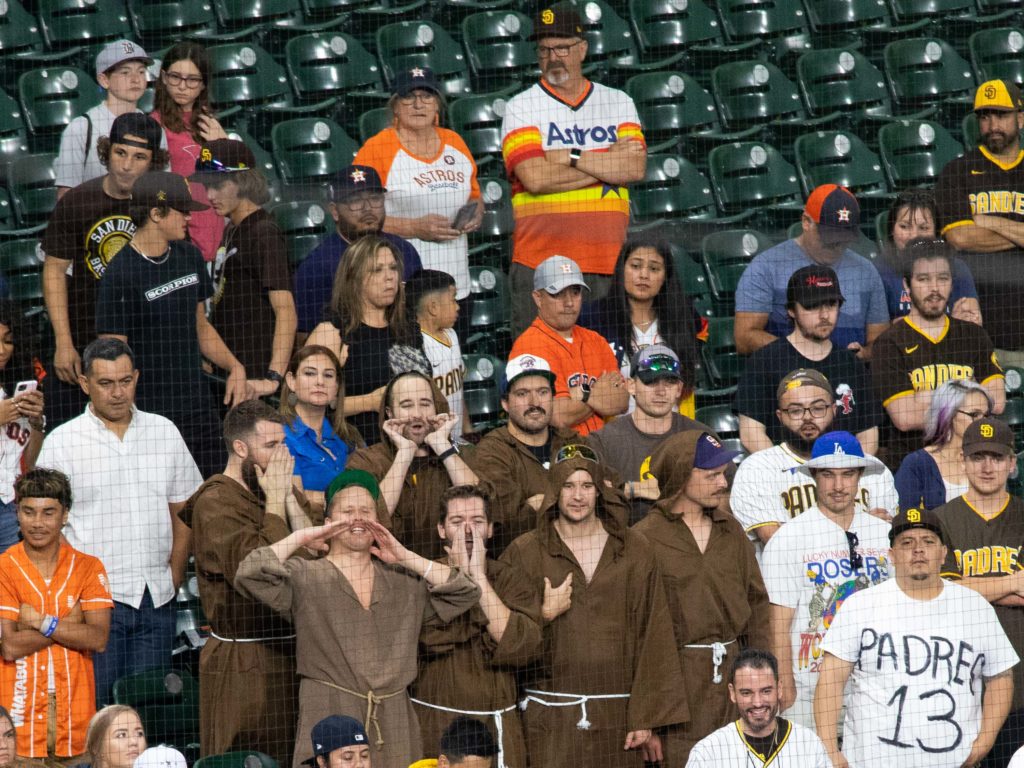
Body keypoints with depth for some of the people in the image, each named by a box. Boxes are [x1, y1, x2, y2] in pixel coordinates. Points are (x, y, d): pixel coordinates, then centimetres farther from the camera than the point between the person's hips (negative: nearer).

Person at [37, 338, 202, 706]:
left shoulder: (164, 433, 11)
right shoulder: (62, 442, 0)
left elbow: (182, 510, 16)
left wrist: (174, 575, 8)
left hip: (156, 598, 3)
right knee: (95, 706, -6)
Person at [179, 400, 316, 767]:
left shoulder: (277, 495, 14)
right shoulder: (216, 503, -11)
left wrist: (289, 498, -5)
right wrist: (275, 500, -15)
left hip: (286, 654, 8)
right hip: (243, 665, -7)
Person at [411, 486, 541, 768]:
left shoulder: (512, 580, 5)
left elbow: (520, 648, -13)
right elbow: (431, 638, -17)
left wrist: (479, 578, -11)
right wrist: (460, 575, -11)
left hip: (495, 723, 1)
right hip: (432, 721, -1)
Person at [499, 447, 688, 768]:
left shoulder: (634, 551, 6)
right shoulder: (525, 553, 4)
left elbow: (653, 637, 3)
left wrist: (646, 718, -2)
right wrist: (544, 614, -13)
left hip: (617, 716, 1)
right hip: (551, 716, -1)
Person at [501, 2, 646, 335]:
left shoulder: (619, 103, 13)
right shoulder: (522, 108, 4)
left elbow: (635, 168, -1)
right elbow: (535, 178, -11)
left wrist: (572, 158, -9)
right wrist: (608, 162, -5)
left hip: (609, 263, 3)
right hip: (540, 264, -3)